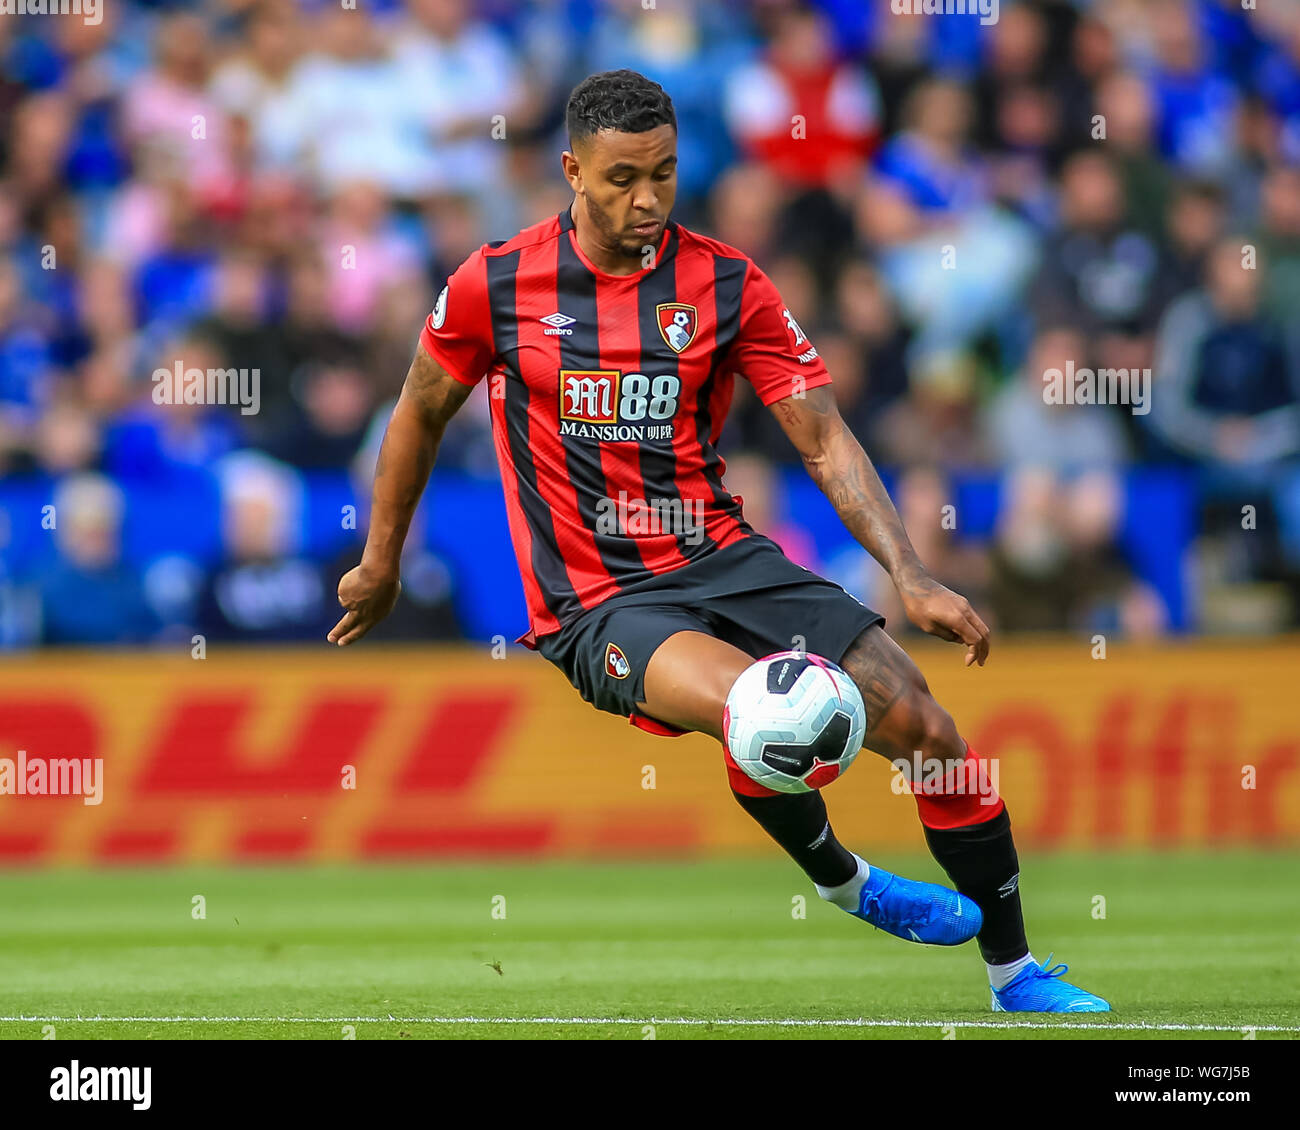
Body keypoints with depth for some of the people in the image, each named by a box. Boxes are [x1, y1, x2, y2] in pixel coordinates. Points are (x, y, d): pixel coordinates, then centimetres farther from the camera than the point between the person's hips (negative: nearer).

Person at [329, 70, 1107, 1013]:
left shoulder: (726, 283, 0)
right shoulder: (497, 286, -3)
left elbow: (823, 439, -1)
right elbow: (421, 414, 14)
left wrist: (912, 578, -13)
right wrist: (381, 568, 21)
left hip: (721, 559, 3)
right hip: (595, 606, -3)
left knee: (925, 726, -13)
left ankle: (1015, 976, 6)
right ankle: (841, 880, -1)